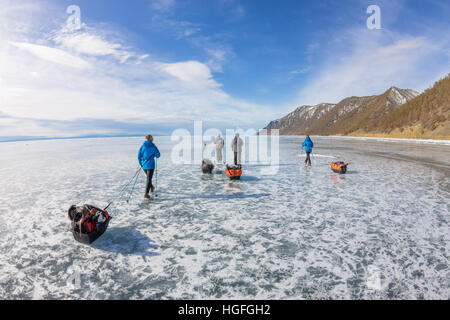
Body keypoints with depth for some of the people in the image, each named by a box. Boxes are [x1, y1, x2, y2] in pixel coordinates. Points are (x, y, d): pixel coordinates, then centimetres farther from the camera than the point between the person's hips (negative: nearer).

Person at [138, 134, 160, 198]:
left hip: (144, 165, 5)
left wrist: (141, 164, 14)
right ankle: (146, 193, -5)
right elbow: (158, 155, -5)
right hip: (150, 165, -5)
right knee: (149, 179, 1)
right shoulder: (153, 146, -10)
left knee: (149, 176, 26)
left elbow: (139, 156, 1)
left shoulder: (143, 146, 1)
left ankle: (151, 187, 45)